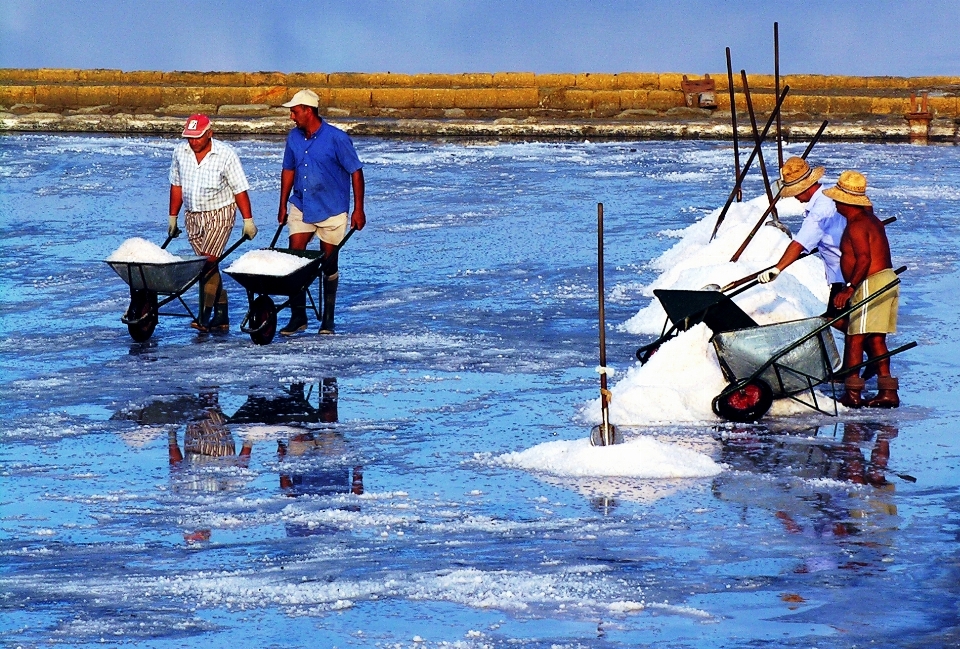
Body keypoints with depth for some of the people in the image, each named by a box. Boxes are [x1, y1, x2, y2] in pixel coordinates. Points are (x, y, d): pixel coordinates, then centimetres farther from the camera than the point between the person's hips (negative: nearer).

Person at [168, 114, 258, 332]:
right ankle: (221, 316, 11)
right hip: (193, 216, 5)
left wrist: (248, 220, -9)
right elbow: (176, 186, 12)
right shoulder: (180, 152, 1)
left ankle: (204, 317, -18)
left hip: (219, 214, -5)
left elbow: (240, 189, -8)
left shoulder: (225, 154, -11)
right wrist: (172, 218, 15)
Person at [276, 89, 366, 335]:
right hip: (301, 208, 4)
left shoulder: (336, 139, -14)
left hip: (331, 211, -4)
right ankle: (298, 316, 2)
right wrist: (283, 206, 15)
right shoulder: (294, 138, 3)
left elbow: (356, 172, -10)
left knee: (329, 264, 5)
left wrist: (358, 211, -12)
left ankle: (328, 320, 15)